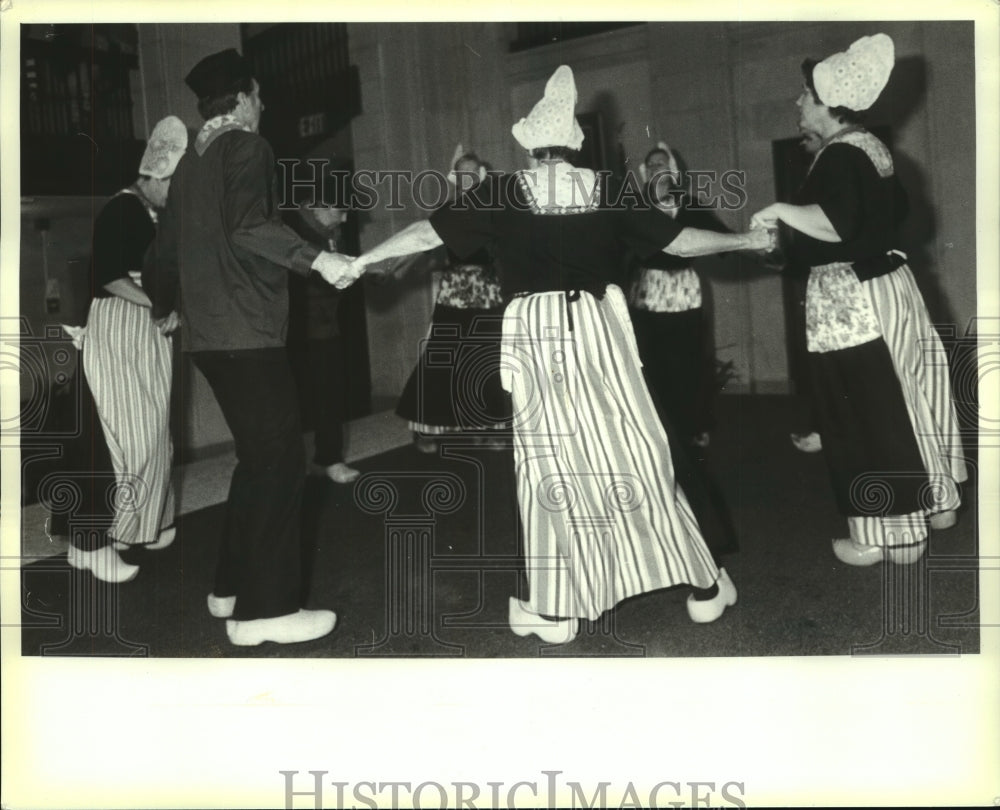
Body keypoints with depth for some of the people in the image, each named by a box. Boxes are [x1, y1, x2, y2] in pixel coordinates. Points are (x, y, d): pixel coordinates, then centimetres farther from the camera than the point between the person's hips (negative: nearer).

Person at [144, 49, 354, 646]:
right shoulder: (247, 148, -6)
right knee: (281, 460, -7)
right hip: (247, 331, -9)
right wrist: (317, 259, -25)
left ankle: (234, 586, 22)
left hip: (208, 331, 9)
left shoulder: (192, 162, 19)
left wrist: (166, 307, 40)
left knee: (258, 456, 16)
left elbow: (168, 244, 26)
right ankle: (265, 609, -5)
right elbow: (248, 226, -24)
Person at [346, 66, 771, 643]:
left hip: (535, 335, -1)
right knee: (634, 454, 8)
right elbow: (680, 241, 8)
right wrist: (747, 239, 23)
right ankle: (704, 585, 17)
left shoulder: (504, 192, 0)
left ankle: (556, 609, 13)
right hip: (598, 330, 1)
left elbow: (429, 233, 0)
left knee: (550, 460, 6)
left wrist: (363, 259, 11)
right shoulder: (604, 190, 5)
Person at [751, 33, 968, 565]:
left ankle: (888, 535, 7)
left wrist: (781, 210, -20)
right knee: (897, 403, 18)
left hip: (848, 300, -10)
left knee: (865, 416, -2)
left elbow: (835, 224, -32)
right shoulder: (870, 147, 13)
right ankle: (933, 502, 32)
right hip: (884, 284, 10)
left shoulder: (838, 156, -17)